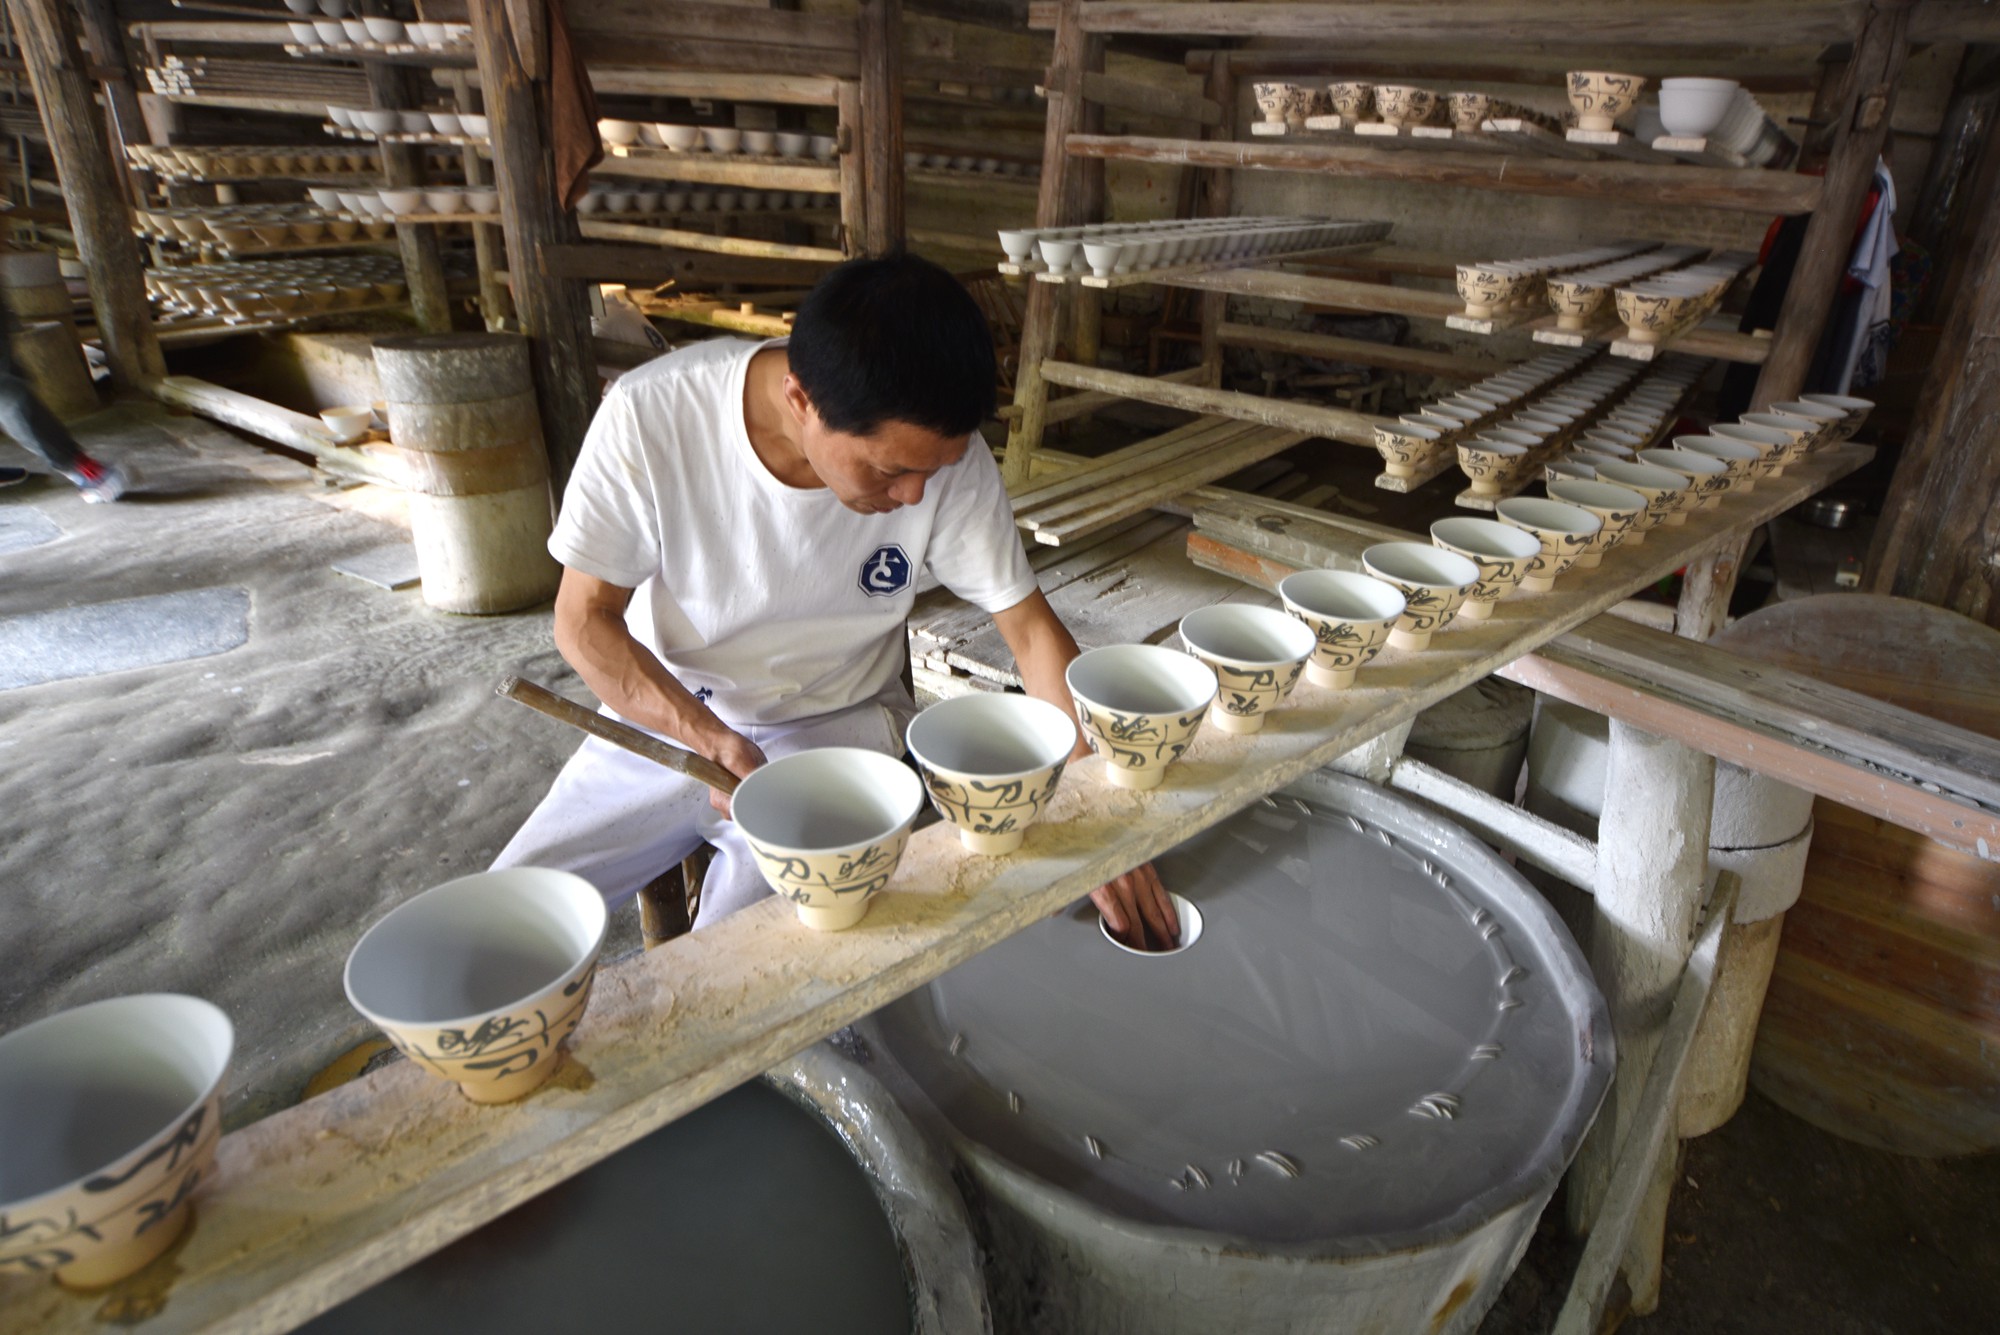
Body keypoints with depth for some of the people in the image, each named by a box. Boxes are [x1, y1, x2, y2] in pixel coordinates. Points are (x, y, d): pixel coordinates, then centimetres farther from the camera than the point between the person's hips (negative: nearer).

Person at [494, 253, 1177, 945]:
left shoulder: (944, 453, -20)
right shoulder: (649, 417, -23)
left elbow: (1030, 629, -12)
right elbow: (584, 621, -13)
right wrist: (713, 743, -27)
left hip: (837, 727, 0)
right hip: (662, 718, 1)